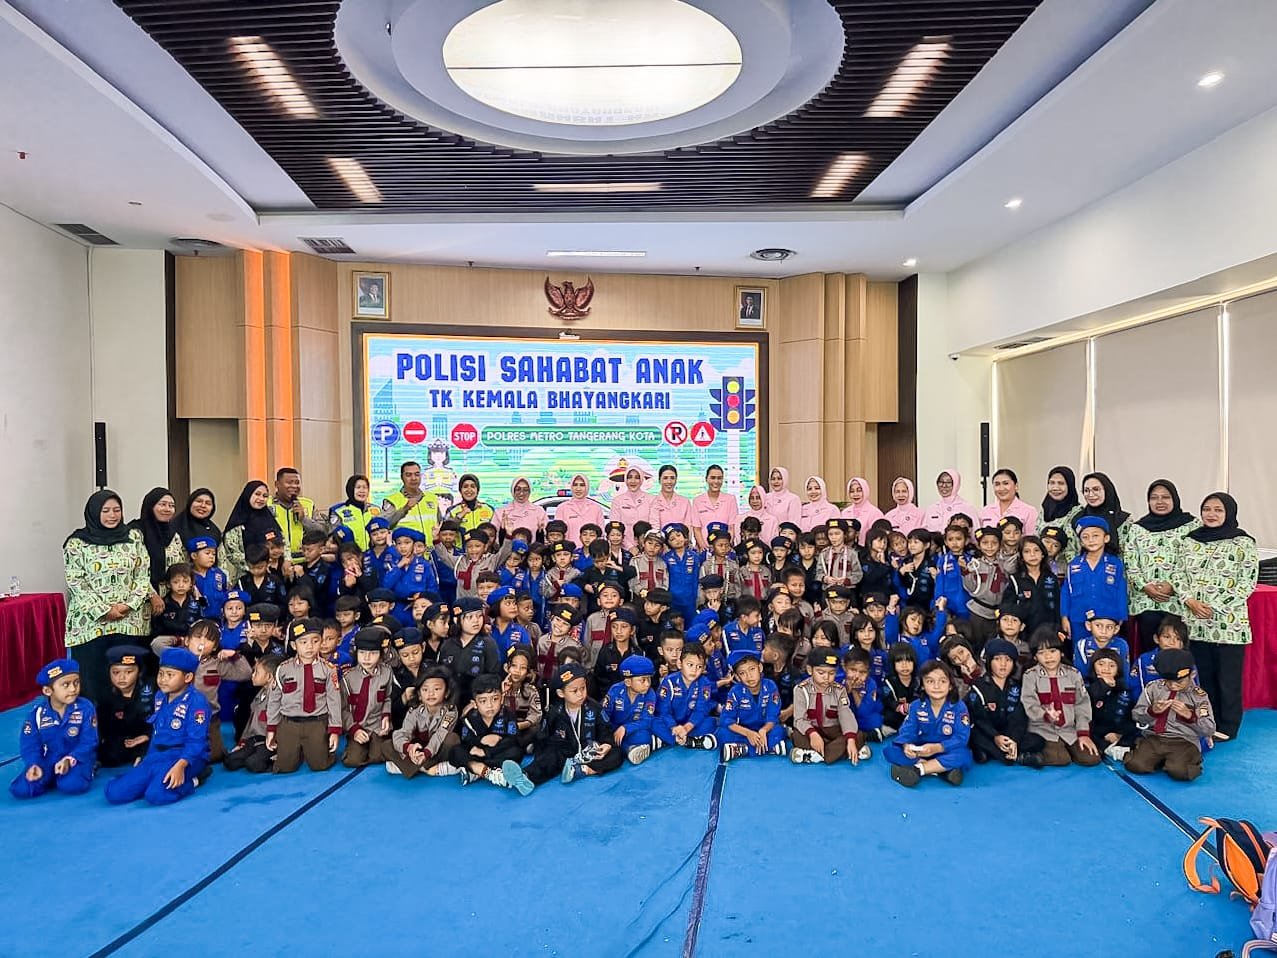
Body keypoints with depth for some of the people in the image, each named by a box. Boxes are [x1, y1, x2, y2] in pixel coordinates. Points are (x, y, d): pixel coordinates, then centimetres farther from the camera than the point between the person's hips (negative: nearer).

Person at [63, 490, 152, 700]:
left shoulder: (133, 537, 8)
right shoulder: (77, 543, 1)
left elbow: (143, 575, 5)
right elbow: (76, 583, -5)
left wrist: (129, 605, -8)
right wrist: (104, 611, -12)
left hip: (130, 621, 2)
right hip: (90, 623, -2)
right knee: (92, 677, 0)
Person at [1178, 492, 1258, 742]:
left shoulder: (1243, 542, -4)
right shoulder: (1190, 540, 8)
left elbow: (1248, 582, -8)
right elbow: (1182, 576, 10)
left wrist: (1217, 607, -14)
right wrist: (1190, 601, -7)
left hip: (1229, 623, -4)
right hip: (1196, 622, 4)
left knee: (1228, 679, 4)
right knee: (1204, 675, 13)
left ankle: (1226, 727, 17)